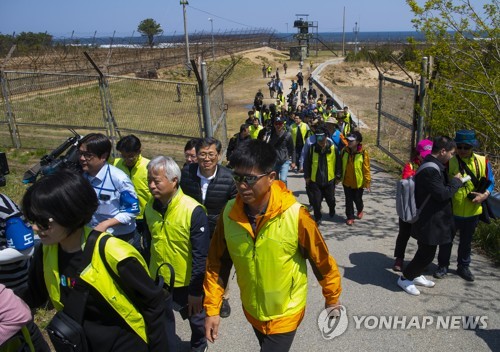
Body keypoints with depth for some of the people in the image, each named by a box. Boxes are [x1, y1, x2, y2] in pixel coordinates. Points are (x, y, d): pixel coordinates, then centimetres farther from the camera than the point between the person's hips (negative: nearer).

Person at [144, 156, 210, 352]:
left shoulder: (194, 211, -26)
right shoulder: (150, 207, -8)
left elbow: (201, 255, -22)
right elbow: (148, 242, 7)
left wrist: (196, 289, -18)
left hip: (187, 281, -3)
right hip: (158, 279, 4)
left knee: (196, 318, 22)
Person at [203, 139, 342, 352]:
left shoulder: (295, 215, -27)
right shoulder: (229, 213, -17)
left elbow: (321, 260, -12)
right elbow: (217, 263, -4)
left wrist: (332, 299, 0)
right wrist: (212, 308, -3)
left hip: (285, 314, -4)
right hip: (252, 310, 4)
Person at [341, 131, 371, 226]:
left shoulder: (363, 153, -16)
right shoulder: (344, 151, -6)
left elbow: (366, 169, -12)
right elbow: (341, 165, 6)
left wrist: (367, 182, -10)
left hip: (359, 182, -2)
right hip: (347, 181, 2)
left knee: (357, 199, 14)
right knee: (348, 200, 9)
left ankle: (360, 210, 46)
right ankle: (350, 217, 24)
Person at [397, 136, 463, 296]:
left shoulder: (433, 165, 9)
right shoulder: (431, 169, -26)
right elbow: (442, 194, -24)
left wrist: (452, 179, 5)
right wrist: (456, 181, -11)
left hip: (431, 219, 11)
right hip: (429, 221, -11)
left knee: (426, 252, 22)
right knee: (426, 254, 2)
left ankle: (416, 275, 39)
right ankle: (405, 278, 18)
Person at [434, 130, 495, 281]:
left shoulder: (482, 162, -6)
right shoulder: (448, 161, -13)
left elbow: (490, 182, 3)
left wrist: (484, 195, -13)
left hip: (472, 212, 3)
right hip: (451, 211, -2)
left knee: (466, 242, 19)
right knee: (446, 240, 12)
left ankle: (463, 267, 38)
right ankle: (443, 266, 30)